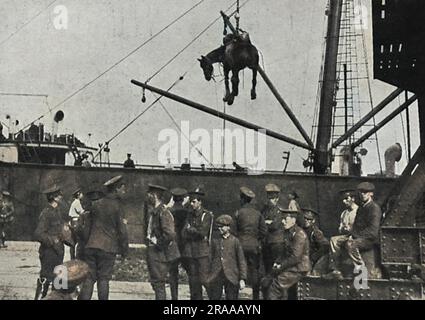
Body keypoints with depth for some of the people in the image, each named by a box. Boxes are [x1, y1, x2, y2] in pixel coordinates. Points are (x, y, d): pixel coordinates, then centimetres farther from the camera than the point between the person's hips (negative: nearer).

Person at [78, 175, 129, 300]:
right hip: (108, 248, -4)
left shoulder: (95, 204, 8)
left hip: (91, 246, 4)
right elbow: (122, 230, -6)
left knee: (89, 277, 6)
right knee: (103, 278, 3)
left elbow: (89, 225, 15)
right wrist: (124, 249, 2)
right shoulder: (117, 206, -7)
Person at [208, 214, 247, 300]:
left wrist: (242, 279, -7)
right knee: (214, 298, 2)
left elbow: (242, 261, -1)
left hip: (231, 278, -2)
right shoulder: (215, 241, 8)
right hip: (216, 277, 3)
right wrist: (208, 277, 10)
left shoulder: (235, 241, -1)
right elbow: (211, 259, 14)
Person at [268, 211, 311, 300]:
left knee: (275, 288, -16)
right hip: (290, 267, 9)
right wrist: (277, 262, 3)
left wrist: (281, 266, -16)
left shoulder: (299, 234, -18)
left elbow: (296, 258, -22)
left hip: (299, 269, -9)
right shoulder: (287, 232, 10)